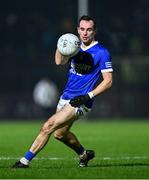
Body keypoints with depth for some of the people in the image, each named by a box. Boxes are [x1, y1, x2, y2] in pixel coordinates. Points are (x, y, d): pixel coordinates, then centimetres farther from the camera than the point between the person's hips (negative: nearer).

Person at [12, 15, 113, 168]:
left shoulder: (102, 53, -11)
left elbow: (108, 81, -11)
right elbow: (59, 61, -10)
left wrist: (89, 96, -20)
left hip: (79, 102, -8)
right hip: (65, 98, 8)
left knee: (48, 127, -16)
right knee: (60, 134, 21)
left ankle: (25, 160, -11)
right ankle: (84, 154, 44)